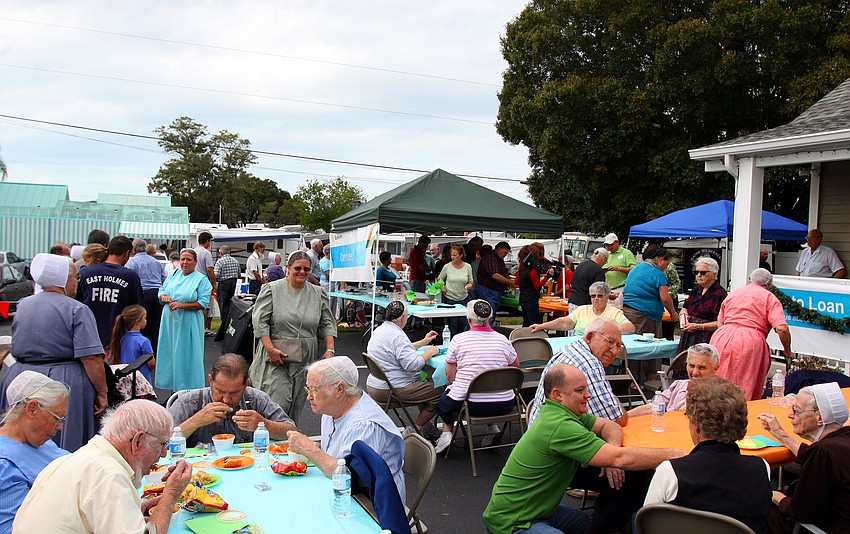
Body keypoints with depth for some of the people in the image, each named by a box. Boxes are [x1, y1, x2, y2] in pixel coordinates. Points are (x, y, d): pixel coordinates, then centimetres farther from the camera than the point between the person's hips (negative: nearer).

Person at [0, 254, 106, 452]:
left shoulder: (23, 305, 9)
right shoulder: (77, 310, -11)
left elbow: (16, 348, 22)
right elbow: (91, 358, -16)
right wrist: (101, 393, -11)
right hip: (66, 384, -6)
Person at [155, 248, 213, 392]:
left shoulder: (201, 279, -5)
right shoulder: (173, 275, 12)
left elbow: (203, 303, -12)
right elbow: (162, 290, 19)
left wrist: (181, 305, -19)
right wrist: (163, 297, -5)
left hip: (188, 324, -5)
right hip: (169, 321, 5)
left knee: (186, 355, -2)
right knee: (170, 352, 9)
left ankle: (188, 388, 7)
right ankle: (173, 387, 20)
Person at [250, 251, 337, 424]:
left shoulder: (318, 294, 9)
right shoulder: (272, 289, -1)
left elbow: (327, 323, 12)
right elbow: (260, 321, -6)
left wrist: (329, 350, -1)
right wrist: (270, 349, -15)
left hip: (305, 360, 4)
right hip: (277, 358, -3)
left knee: (296, 406, 7)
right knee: (278, 403, -11)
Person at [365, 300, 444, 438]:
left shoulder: (379, 330, 12)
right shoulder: (397, 335, -21)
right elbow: (412, 364, -27)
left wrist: (423, 342, 27)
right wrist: (429, 353, -10)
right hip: (391, 391, -11)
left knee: (426, 381, 26)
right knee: (440, 391, -7)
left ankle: (425, 427, 27)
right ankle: (414, 430, 1)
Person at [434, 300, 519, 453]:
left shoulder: (458, 339, -5)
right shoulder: (502, 340, -1)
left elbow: (450, 375, 2)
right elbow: (516, 365, 17)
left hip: (470, 404, -1)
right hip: (503, 406, 1)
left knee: (444, 397, 30)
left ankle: (447, 432, 14)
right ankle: (492, 426, 18)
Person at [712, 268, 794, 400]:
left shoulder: (732, 293, 22)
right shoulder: (769, 297, 8)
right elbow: (782, 329, -4)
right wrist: (788, 352, 8)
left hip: (721, 339, 4)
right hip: (750, 343, -4)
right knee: (746, 393, 1)